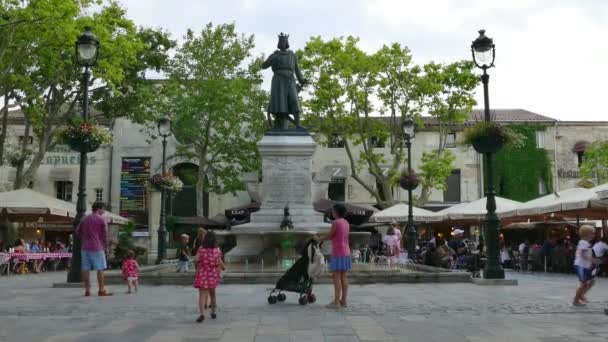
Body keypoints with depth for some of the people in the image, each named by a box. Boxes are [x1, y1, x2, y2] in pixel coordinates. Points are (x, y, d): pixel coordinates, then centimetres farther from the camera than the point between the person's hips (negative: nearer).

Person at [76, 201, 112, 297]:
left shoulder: (84, 218, 12)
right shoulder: (101, 219, -5)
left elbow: (78, 231, 17)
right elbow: (104, 234, -5)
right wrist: (105, 245, 8)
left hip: (85, 247, 6)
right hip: (97, 247, -6)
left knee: (86, 269, 5)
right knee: (100, 269, -1)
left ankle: (87, 290, 6)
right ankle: (102, 290, -1)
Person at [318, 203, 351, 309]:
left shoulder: (335, 223, -14)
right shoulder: (346, 223, 12)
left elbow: (329, 236, -9)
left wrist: (318, 238, 10)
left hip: (338, 254, -8)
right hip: (346, 253, 8)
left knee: (336, 277, -5)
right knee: (343, 277, 10)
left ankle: (336, 302, -4)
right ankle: (344, 301, 12)